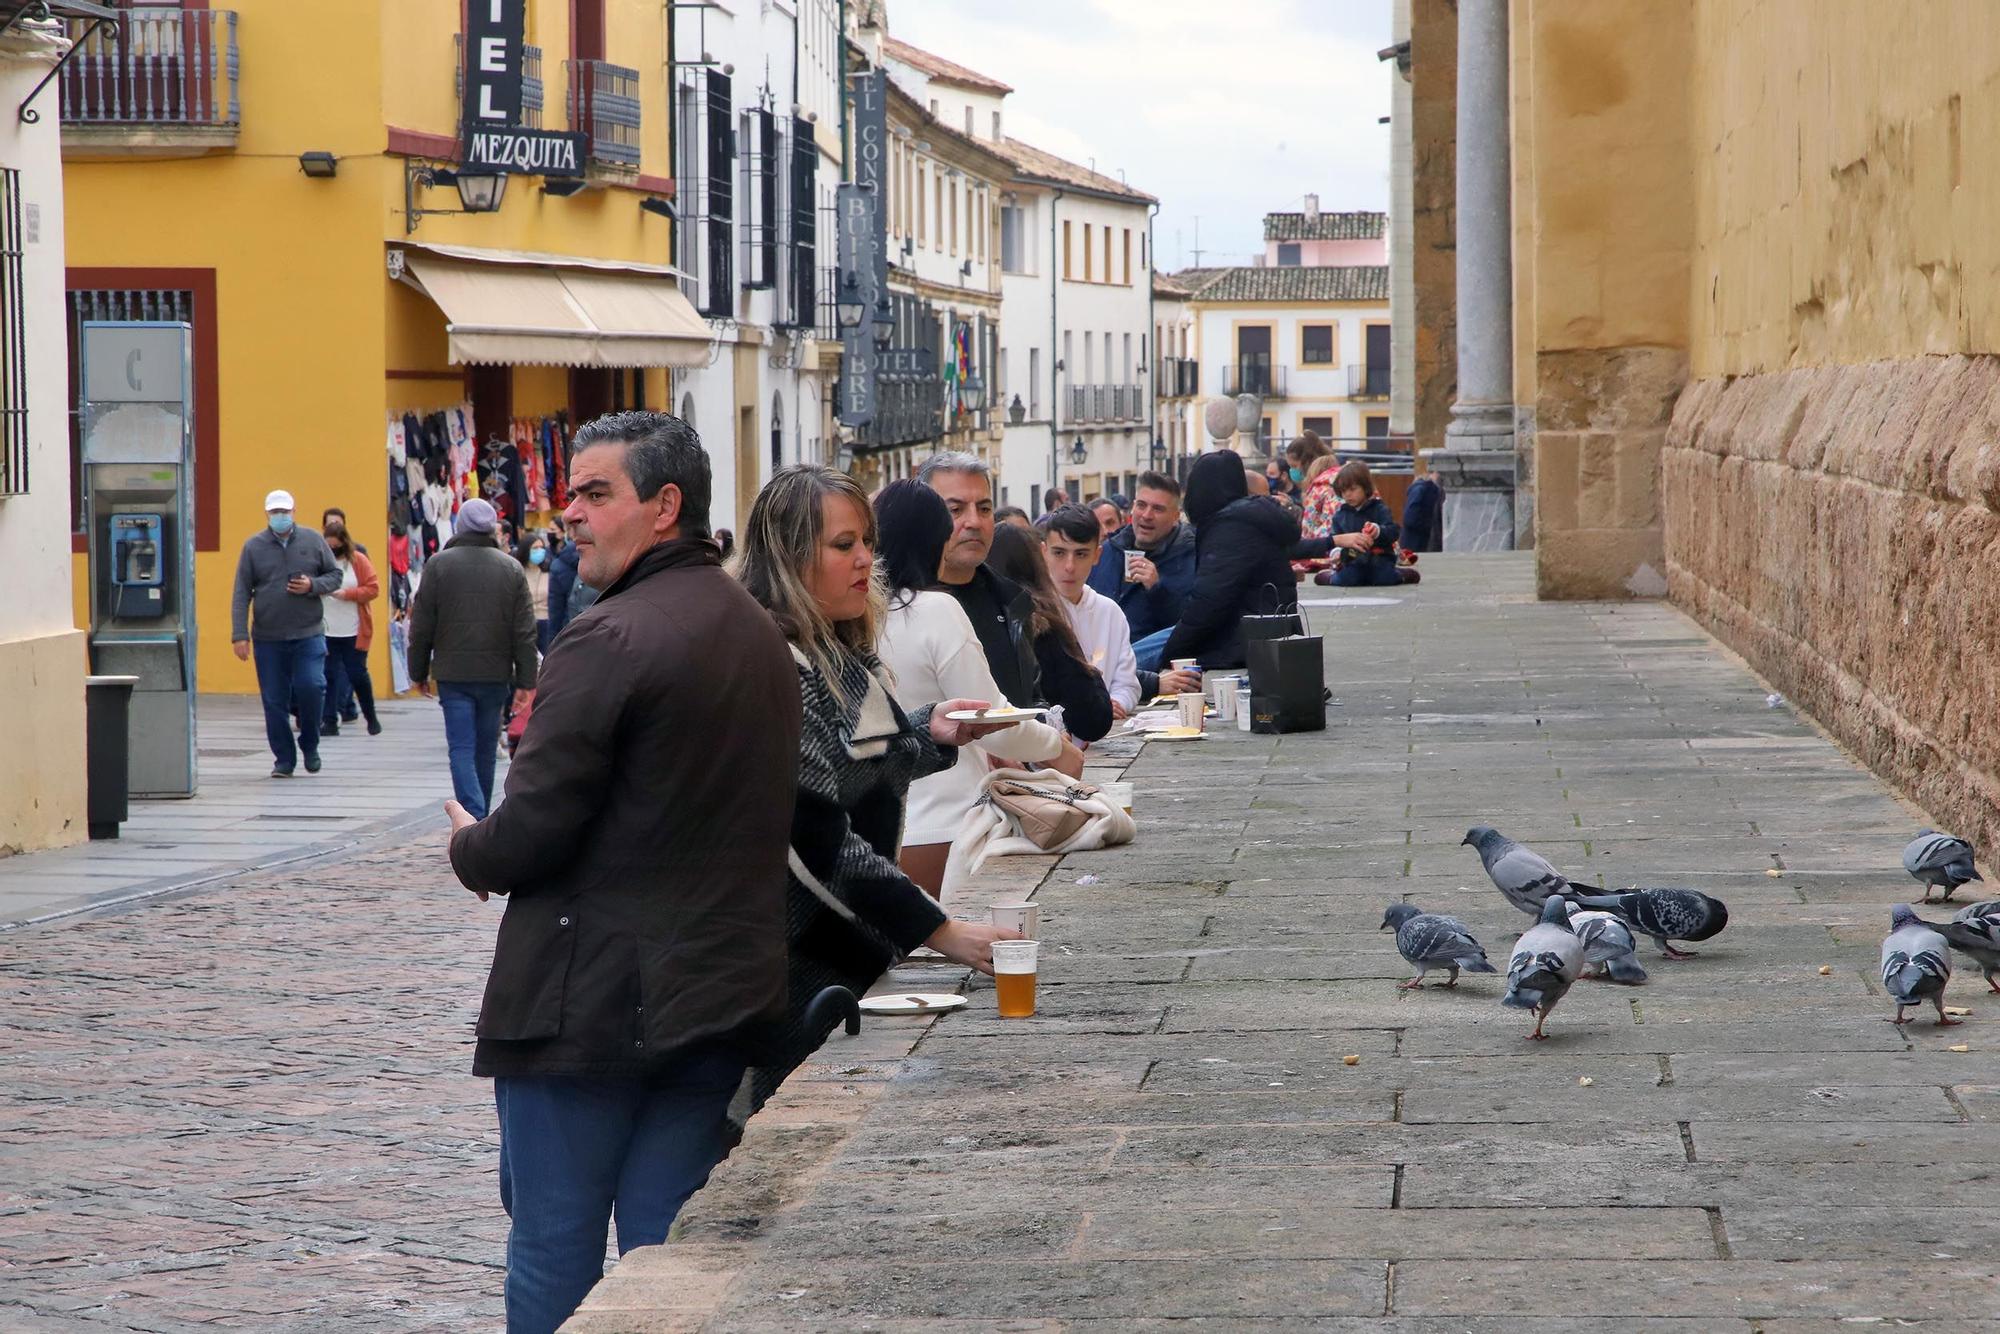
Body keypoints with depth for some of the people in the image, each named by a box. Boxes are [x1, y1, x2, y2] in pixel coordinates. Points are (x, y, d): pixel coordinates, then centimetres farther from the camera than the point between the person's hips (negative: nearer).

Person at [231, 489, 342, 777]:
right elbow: (241, 594, 1)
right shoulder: (253, 546, 3)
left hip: (308, 634, -1)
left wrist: (313, 586, -12)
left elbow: (335, 575, 10)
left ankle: (310, 745, 10)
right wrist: (240, 635, -7)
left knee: (311, 687, -14)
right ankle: (284, 759, 14)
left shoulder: (313, 540, 5)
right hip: (267, 638, 1)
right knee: (274, 701, 3)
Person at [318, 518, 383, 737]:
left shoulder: (359, 561, -1)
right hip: (326, 632, 1)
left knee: (357, 674, 3)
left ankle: (371, 717, 21)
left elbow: (374, 589, -4)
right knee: (328, 676, 0)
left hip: (354, 633, -1)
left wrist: (347, 594, -14)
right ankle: (329, 722, 5)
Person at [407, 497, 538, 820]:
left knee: (462, 749, -5)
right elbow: (525, 632, 0)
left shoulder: (438, 564, -3)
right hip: (495, 673, 2)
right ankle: (481, 816, 25)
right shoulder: (511, 568, 2)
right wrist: (525, 681, 3)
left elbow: (422, 627, -1)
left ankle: (474, 820, -21)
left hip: (452, 673, -2)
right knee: (486, 750, 14)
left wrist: (419, 672, 9)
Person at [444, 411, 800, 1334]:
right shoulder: (758, 635, 12)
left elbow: (526, 837, -18)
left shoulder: (611, 641, -16)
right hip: (724, 1002, 8)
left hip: (590, 1008, -8)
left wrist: (468, 849, 4)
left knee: (554, 1258, 2)